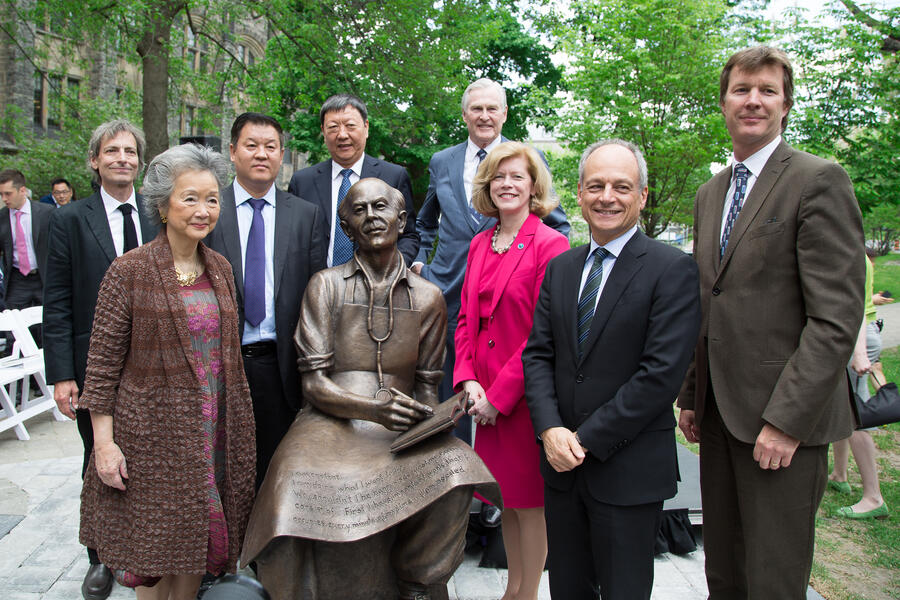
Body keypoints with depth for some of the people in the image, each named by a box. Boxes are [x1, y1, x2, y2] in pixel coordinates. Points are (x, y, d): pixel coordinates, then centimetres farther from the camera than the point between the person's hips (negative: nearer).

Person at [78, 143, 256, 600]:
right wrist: (104, 442, -11)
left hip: (212, 432, 4)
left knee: (195, 544, 13)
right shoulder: (129, 271, -9)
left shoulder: (220, 269, 6)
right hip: (152, 430, -4)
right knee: (153, 546, 7)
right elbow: (103, 363, -7)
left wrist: (234, 428, 10)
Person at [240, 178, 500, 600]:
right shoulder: (325, 285, 5)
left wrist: (426, 418, -10)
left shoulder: (427, 297, 11)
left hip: (402, 429, 2)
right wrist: (373, 408, -20)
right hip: (333, 423, -1)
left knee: (453, 470, -30)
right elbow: (313, 382, -2)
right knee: (302, 486, -33)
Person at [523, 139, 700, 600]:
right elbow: (537, 354, 5)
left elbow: (662, 372, -17)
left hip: (629, 470, -5)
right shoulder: (559, 268, 9)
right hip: (562, 462, 5)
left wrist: (586, 439, -15)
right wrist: (550, 430, -11)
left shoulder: (673, 269, -10)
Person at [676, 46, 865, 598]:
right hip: (719, 414, 7)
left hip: (784, 419, -6)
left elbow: (837, 316, -15)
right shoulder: (709, 195, 15)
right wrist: (691, 397, 14)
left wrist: (786, 418, -18)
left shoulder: (819, 181, -8)